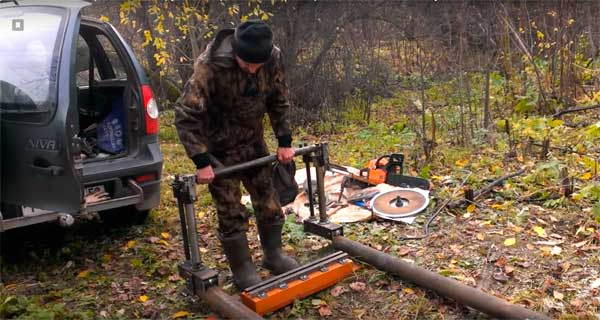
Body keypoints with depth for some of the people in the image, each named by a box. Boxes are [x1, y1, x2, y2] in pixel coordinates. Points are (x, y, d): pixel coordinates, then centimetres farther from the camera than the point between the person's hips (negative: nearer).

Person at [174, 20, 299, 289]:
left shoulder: (273, 58, -15)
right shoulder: (210, 65, -29)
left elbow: (280, 101, 1)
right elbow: (185, 115, -27)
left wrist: (285, 141, -2)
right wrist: (201, 162, -29)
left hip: (252, 142, 5)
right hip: (219, 147, -4)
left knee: (269, 202, 11)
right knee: (231, 212, 0)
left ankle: (273, 255, 32)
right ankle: (243, 272, 17)